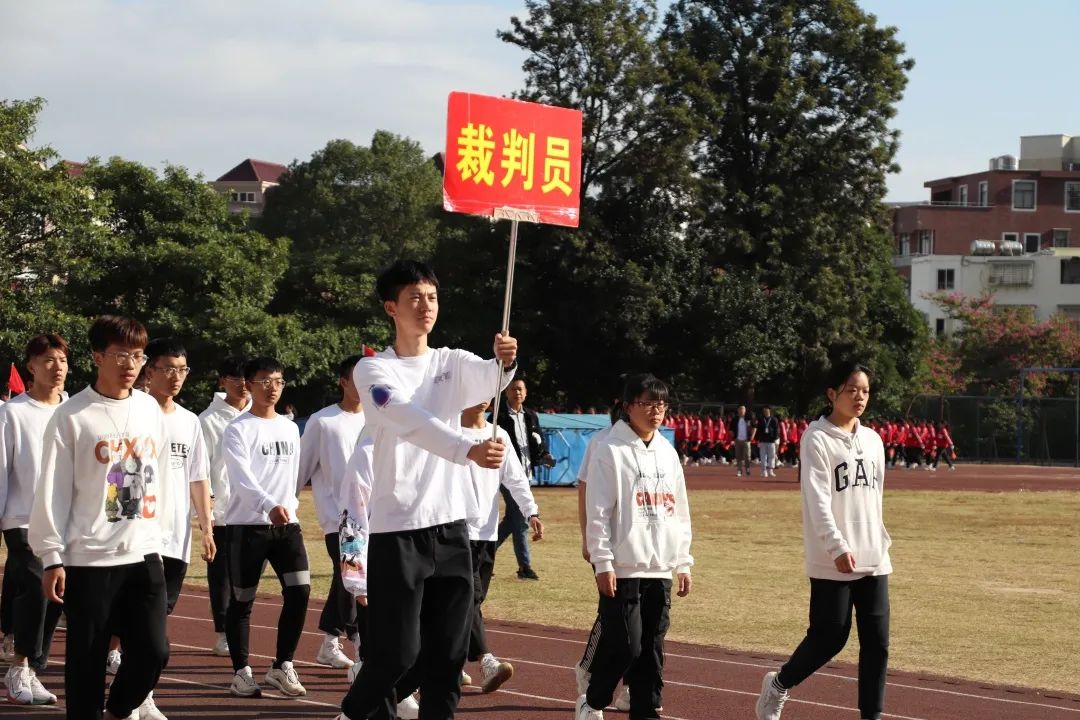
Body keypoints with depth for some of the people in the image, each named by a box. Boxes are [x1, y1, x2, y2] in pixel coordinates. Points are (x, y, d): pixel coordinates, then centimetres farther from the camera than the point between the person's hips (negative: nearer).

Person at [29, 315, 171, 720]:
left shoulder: (150, 409, 9)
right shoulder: (72, 416, -6)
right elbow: (52, 492, -6)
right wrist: (52, 557, -9)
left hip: (144, 554, 4)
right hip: (88, 560, -4)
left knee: (152, 651, 0)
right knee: (87, 660, 0)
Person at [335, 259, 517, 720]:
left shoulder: (452, 363, 11)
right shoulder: (373, 370, -3)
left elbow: (486, 381, -13)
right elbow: (411, 420, -22)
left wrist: (505, 362, -38)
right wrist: (468, 450, -38)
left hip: (451, 525, 5)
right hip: (397, 528, -4)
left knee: (450, 650, 5)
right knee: (397, 650, -5)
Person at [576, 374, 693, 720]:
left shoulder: (667, 452, 13)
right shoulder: (611, 450, -6)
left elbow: (679, 511, 17)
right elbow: (598, 511, -9)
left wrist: (683, 562, 13)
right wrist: (603, 563, -13)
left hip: (660, 569, 6)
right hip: (623, 569, -6)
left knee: (652, 649, 5)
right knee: (625, 645, -7)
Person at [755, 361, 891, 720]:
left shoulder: (872, 440, 13)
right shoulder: (817, 439, -8)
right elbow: (817, 501, -15)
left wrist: (882, 542, 17)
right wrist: (838, 548, -24)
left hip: (873, 560, 6)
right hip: (832, 562, -6)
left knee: (877, 641, 1)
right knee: (829, 638, -3)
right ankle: (779, 685, 22)